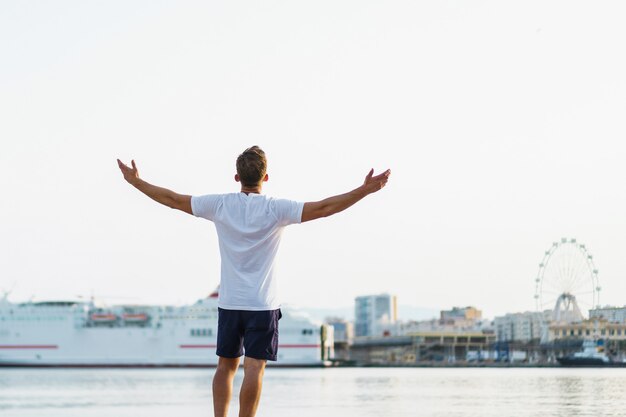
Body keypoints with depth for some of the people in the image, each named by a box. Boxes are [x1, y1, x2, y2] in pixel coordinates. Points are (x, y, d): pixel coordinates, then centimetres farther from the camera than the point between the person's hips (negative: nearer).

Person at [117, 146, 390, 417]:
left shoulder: (220, 205, -2)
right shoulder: (276, 209, -9)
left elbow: (173, 199, 4)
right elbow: (324, 208, -15)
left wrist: (136, 181, 15)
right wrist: (366, 190, -14)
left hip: (228, 303, 3)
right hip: (262, 304, -3)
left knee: (226, 365, 12)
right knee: (254, 367, -4)